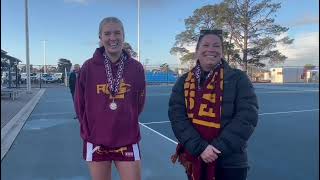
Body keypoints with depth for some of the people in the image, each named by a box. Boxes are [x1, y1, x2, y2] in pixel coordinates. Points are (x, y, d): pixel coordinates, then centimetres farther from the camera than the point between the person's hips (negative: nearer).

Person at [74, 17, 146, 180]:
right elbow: (80, 104, 3)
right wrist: (89, 132, 8)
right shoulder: (89, 67, -7)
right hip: (96, 143, 0)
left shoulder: (136, 67, -4)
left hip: (128, 142, 0)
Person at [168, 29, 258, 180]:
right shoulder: (184, 81, 1)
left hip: (230, 161, -2)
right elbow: (177, 117, -7)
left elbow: (247, 117, -10)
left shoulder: (238, 78, -4)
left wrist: (219, 148, -16)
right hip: (194, 159, 2)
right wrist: (199, 147, -17)